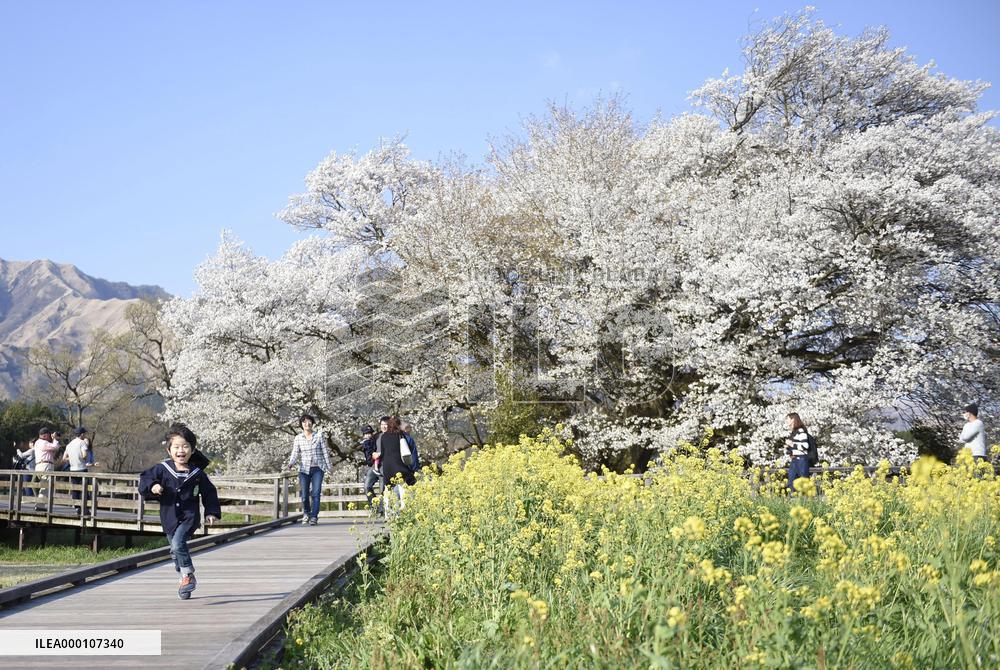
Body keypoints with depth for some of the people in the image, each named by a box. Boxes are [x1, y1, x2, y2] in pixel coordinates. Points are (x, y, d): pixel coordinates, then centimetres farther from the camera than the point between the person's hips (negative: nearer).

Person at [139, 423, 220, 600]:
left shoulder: (197, 474, -3)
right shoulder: (162, 469, -3)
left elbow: (209, 494, 7)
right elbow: (144, 479, -4)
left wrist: (212, 513, 0)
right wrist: (152, 487, -25)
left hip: (189, 516, -3)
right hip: (169, 518, 3)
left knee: (178, 544, -26)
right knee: (175, 551, 14)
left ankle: (188, 575, -11)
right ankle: (186, 579, 34)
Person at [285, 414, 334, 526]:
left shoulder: (319, 435, 2)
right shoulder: (298, 438, 4)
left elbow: (325, 451, 5)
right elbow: (295, 453, 0)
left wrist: (329, 466, 5)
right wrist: (290, 464, -19)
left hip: (317, 468, -1)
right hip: (304, 469, 1)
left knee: (315, 493, -11)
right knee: (304, 495, -1)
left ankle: (314, 517, -5)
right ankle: (306, 513, 26)